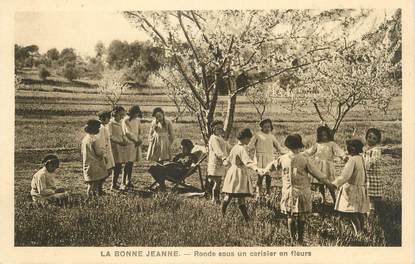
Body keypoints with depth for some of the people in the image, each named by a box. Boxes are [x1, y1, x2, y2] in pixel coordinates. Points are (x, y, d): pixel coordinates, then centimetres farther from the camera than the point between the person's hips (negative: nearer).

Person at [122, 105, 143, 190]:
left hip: (136, 143, 6)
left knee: (131, 163, 9)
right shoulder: (126, 120, -7)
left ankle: (128, 181, 17)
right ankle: (123, 183, -5)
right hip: (129, 143, -6)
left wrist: (139, 139, -3)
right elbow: (128, 133, -10)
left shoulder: (137, 120, 11)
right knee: (128, 163, -8)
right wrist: (136, 141, -10)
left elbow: (140, 131, 15)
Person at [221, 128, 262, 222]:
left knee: (228, 196, 13)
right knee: (241, 197, -8)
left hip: (232, 171, 9)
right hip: (240, 173, -9)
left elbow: (228, 160, 27)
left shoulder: (234, 147, 11)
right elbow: (247, 162, -33)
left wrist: (224, 162, 50)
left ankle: (223, 214, 19)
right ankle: (246, 218, -6)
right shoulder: (242, 149, -17)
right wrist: (256, 169, -46)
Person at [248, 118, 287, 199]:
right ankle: (259, 193, -5)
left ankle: (268, 193, 6)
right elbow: (251, 145, 5)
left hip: (269, 158, 3)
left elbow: (279, 147, 23)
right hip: (260, 157, -3)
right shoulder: (258, 135, 4)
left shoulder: (272, 136, 16)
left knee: (268, 175, -4)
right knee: (260, 175, -10)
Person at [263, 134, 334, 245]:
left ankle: (293, 238, 17)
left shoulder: (283, 158, -2)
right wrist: (328, 183, 3)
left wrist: (264, 171, 36)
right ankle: (300, 238, 14)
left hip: (288, 192, 2)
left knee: (290, 215, 12)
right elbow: (316, 173, -7)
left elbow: (272, 165, 16)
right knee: (302, 216, 9)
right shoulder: (305, 159, -10)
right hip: (303, 191, -2)